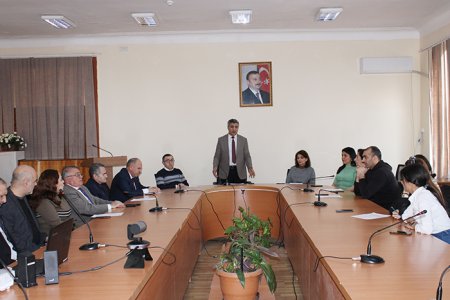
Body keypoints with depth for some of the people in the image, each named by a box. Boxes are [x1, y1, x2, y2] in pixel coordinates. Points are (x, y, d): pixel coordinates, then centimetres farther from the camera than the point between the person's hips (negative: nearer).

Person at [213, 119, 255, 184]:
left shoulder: (243, 140, 7)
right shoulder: (221, 140, 6)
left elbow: (247, 156, 2)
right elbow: (217, 156, 4)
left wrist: (250, 168, -15)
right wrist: (215, 167, -14)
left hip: (240, 172, 1)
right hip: (224, 172, -1)